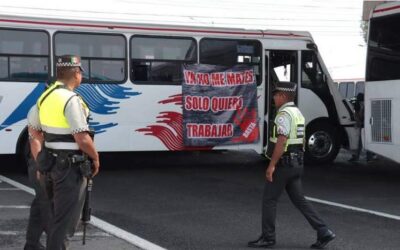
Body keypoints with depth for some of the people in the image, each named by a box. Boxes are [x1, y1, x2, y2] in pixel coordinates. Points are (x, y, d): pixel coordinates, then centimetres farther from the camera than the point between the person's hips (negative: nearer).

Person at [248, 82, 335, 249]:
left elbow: (281, 141, -23)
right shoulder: (297, 113, 15)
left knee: (269, 200, 2)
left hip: (283, 164, -9)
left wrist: (272, 165, -22)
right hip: (296, 164, 9)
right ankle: (323, 232, 5)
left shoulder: (284, 114, -16)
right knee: (299, 199, 11)